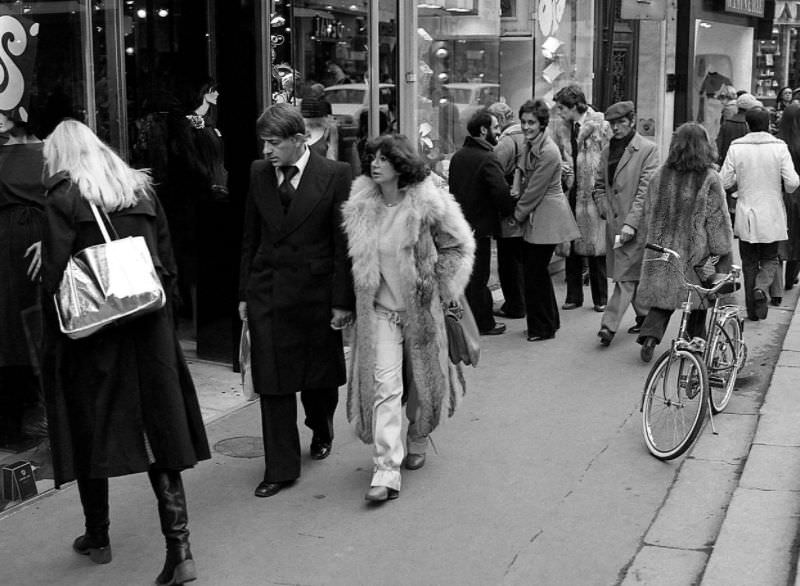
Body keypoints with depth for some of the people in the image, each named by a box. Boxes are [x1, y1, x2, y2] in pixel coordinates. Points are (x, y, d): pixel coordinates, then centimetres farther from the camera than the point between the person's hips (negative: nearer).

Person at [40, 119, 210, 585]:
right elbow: (168, 264, 9)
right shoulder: (142, 191, 8)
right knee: (160, 433, 3)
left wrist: (54, 341, -4)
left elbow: (55, 275, -12)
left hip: (92, 328, -4)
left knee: (91, 430, 13)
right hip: (149, 326, 4)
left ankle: (97, 537, 27)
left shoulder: (64, 197, -7)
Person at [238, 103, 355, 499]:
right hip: (267, 292, 2)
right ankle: (280, 469, 10)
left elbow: (343, 242, -7)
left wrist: (342, 300, -9)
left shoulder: (334, 175, -7)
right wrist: (244, 293, 7)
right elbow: (250, 238, 10)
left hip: (315, 292, -2)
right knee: (272, 384, 0)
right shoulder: (259, 173, 4)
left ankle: (321, 431, 45)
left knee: (319, 376, 14)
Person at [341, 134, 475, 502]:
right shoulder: (361, 206, -4)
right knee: (384, 385, -10)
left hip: (420, 307, -1)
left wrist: (438, 285, -2)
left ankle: (417, 441, 42)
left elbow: (458, 246, 1)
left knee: (423, 379, 14)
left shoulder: (428, 203, -11)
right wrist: (358, 297, 10)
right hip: (379, 308, 1)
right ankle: (386, 472, -11)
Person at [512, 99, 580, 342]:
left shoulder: (548, 152, -20)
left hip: (547, 217, -9)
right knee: (536, 271, 15)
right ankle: (548, 321, 28)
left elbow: (534, 191, -16)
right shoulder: (530, 145, 8)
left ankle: (542, 328, 9)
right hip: (535, 216, 9)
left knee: (535, 272, -3)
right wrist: (519, 212, 7)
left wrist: (517, 215, -5)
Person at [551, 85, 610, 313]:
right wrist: (559, 166, -4)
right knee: (571, 249, 7)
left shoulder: (600, 126, -5)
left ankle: (600, 298, 14)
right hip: (568, 194, 4)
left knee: (595, 249, 2)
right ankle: (574, 296, 18)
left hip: (593, 194, -4)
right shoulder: (560, 129, 8)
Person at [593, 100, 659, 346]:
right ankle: (644, 316, 29)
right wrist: (605, 209, 4)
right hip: (614, 223, 7)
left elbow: (645, 190, -13)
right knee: (632, 275, 14)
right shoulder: (608, 150, 12)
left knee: (626, 275, -8)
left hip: (635, 226, -6)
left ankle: (609, 324, -10)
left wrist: (631, 223, -19)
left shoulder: (648, 150, -8)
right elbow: (600, 185, 20)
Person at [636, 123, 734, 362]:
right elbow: (718, 219, -9)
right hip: (696, 252, -2)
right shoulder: (709, 179, -11)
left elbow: (650, 214, 10)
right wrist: (724, 254, -2)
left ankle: (650, 335, -10)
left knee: (662, 293, 9)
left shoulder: (659, 176, 0)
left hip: (663, 249, 2)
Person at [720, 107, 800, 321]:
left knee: (749, 262, 12)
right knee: (769, 259, 16)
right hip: (772, 216, 0)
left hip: (745, 216, 1)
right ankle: (762, 287, -12)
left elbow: (724, 182, -6)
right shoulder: (779, 147, -8)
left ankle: (753, 310, 15)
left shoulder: (736, 148, -6)